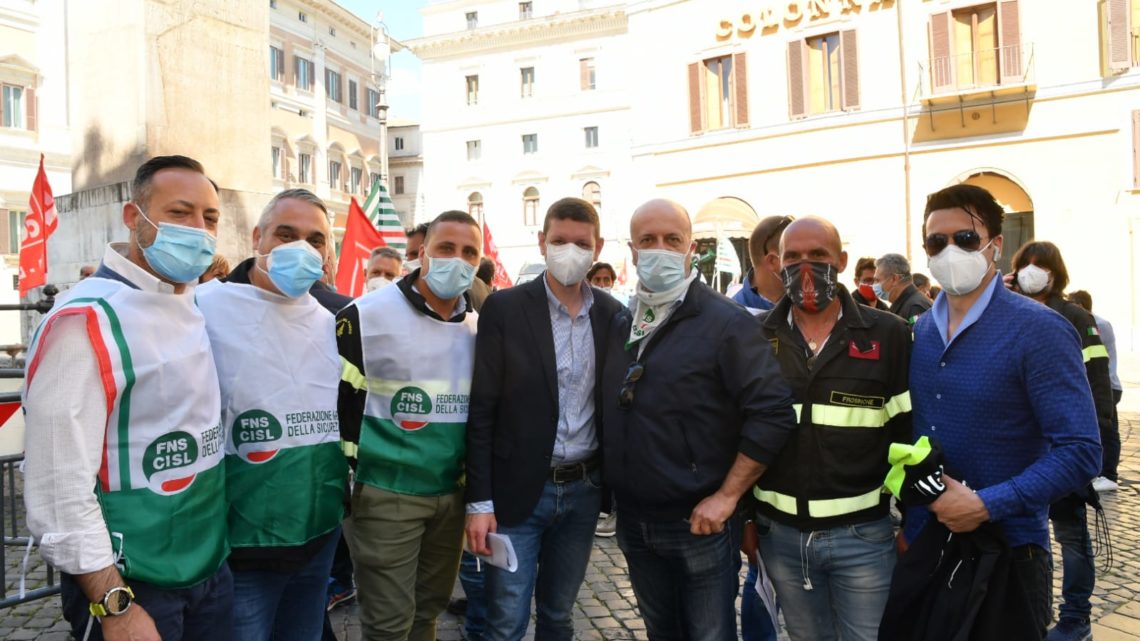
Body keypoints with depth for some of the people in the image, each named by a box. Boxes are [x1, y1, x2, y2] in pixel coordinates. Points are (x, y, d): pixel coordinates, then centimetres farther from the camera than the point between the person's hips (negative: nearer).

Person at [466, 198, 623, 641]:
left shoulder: (613, 315, 1)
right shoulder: (504, 309, -8)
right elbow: (481, 412, -8)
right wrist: (479, 502, -10)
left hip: (584, 490, 3)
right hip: (518, 490, -3)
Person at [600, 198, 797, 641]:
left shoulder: (726, 322, -12)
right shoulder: (620, 326, 7)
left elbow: (773, 413, -18)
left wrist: (726, 496, -18)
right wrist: (613, 494, 7)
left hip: (699, 522, -5)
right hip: (633, 523, 6)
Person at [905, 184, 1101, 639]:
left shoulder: (1039, 331, -14)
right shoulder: (921, 331, 3)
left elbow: (1080, 452, -18)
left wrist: (987, 505, -22)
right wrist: (908, 521, 6)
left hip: (1006, 548, -5)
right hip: (923, 542, 5)